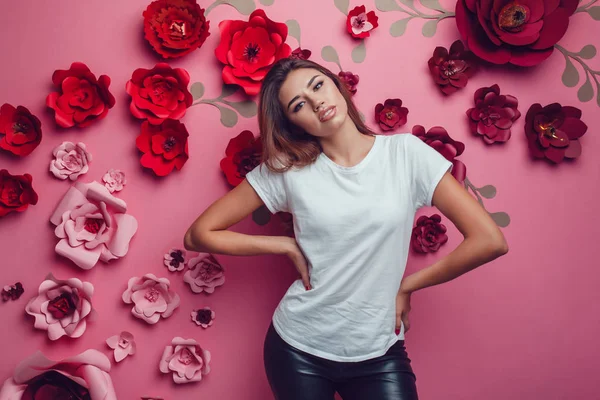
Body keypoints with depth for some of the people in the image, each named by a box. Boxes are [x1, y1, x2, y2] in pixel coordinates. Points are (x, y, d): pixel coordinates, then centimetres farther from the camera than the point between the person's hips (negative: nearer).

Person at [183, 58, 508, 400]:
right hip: (297, 348, 1)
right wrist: (289, 246, -9)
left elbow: (489, 241, -11)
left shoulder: (406, 153, -9)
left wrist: (407, 285, -6)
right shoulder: (287, 169, -8)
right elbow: (199, 235, -5)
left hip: (379, 352, 0)